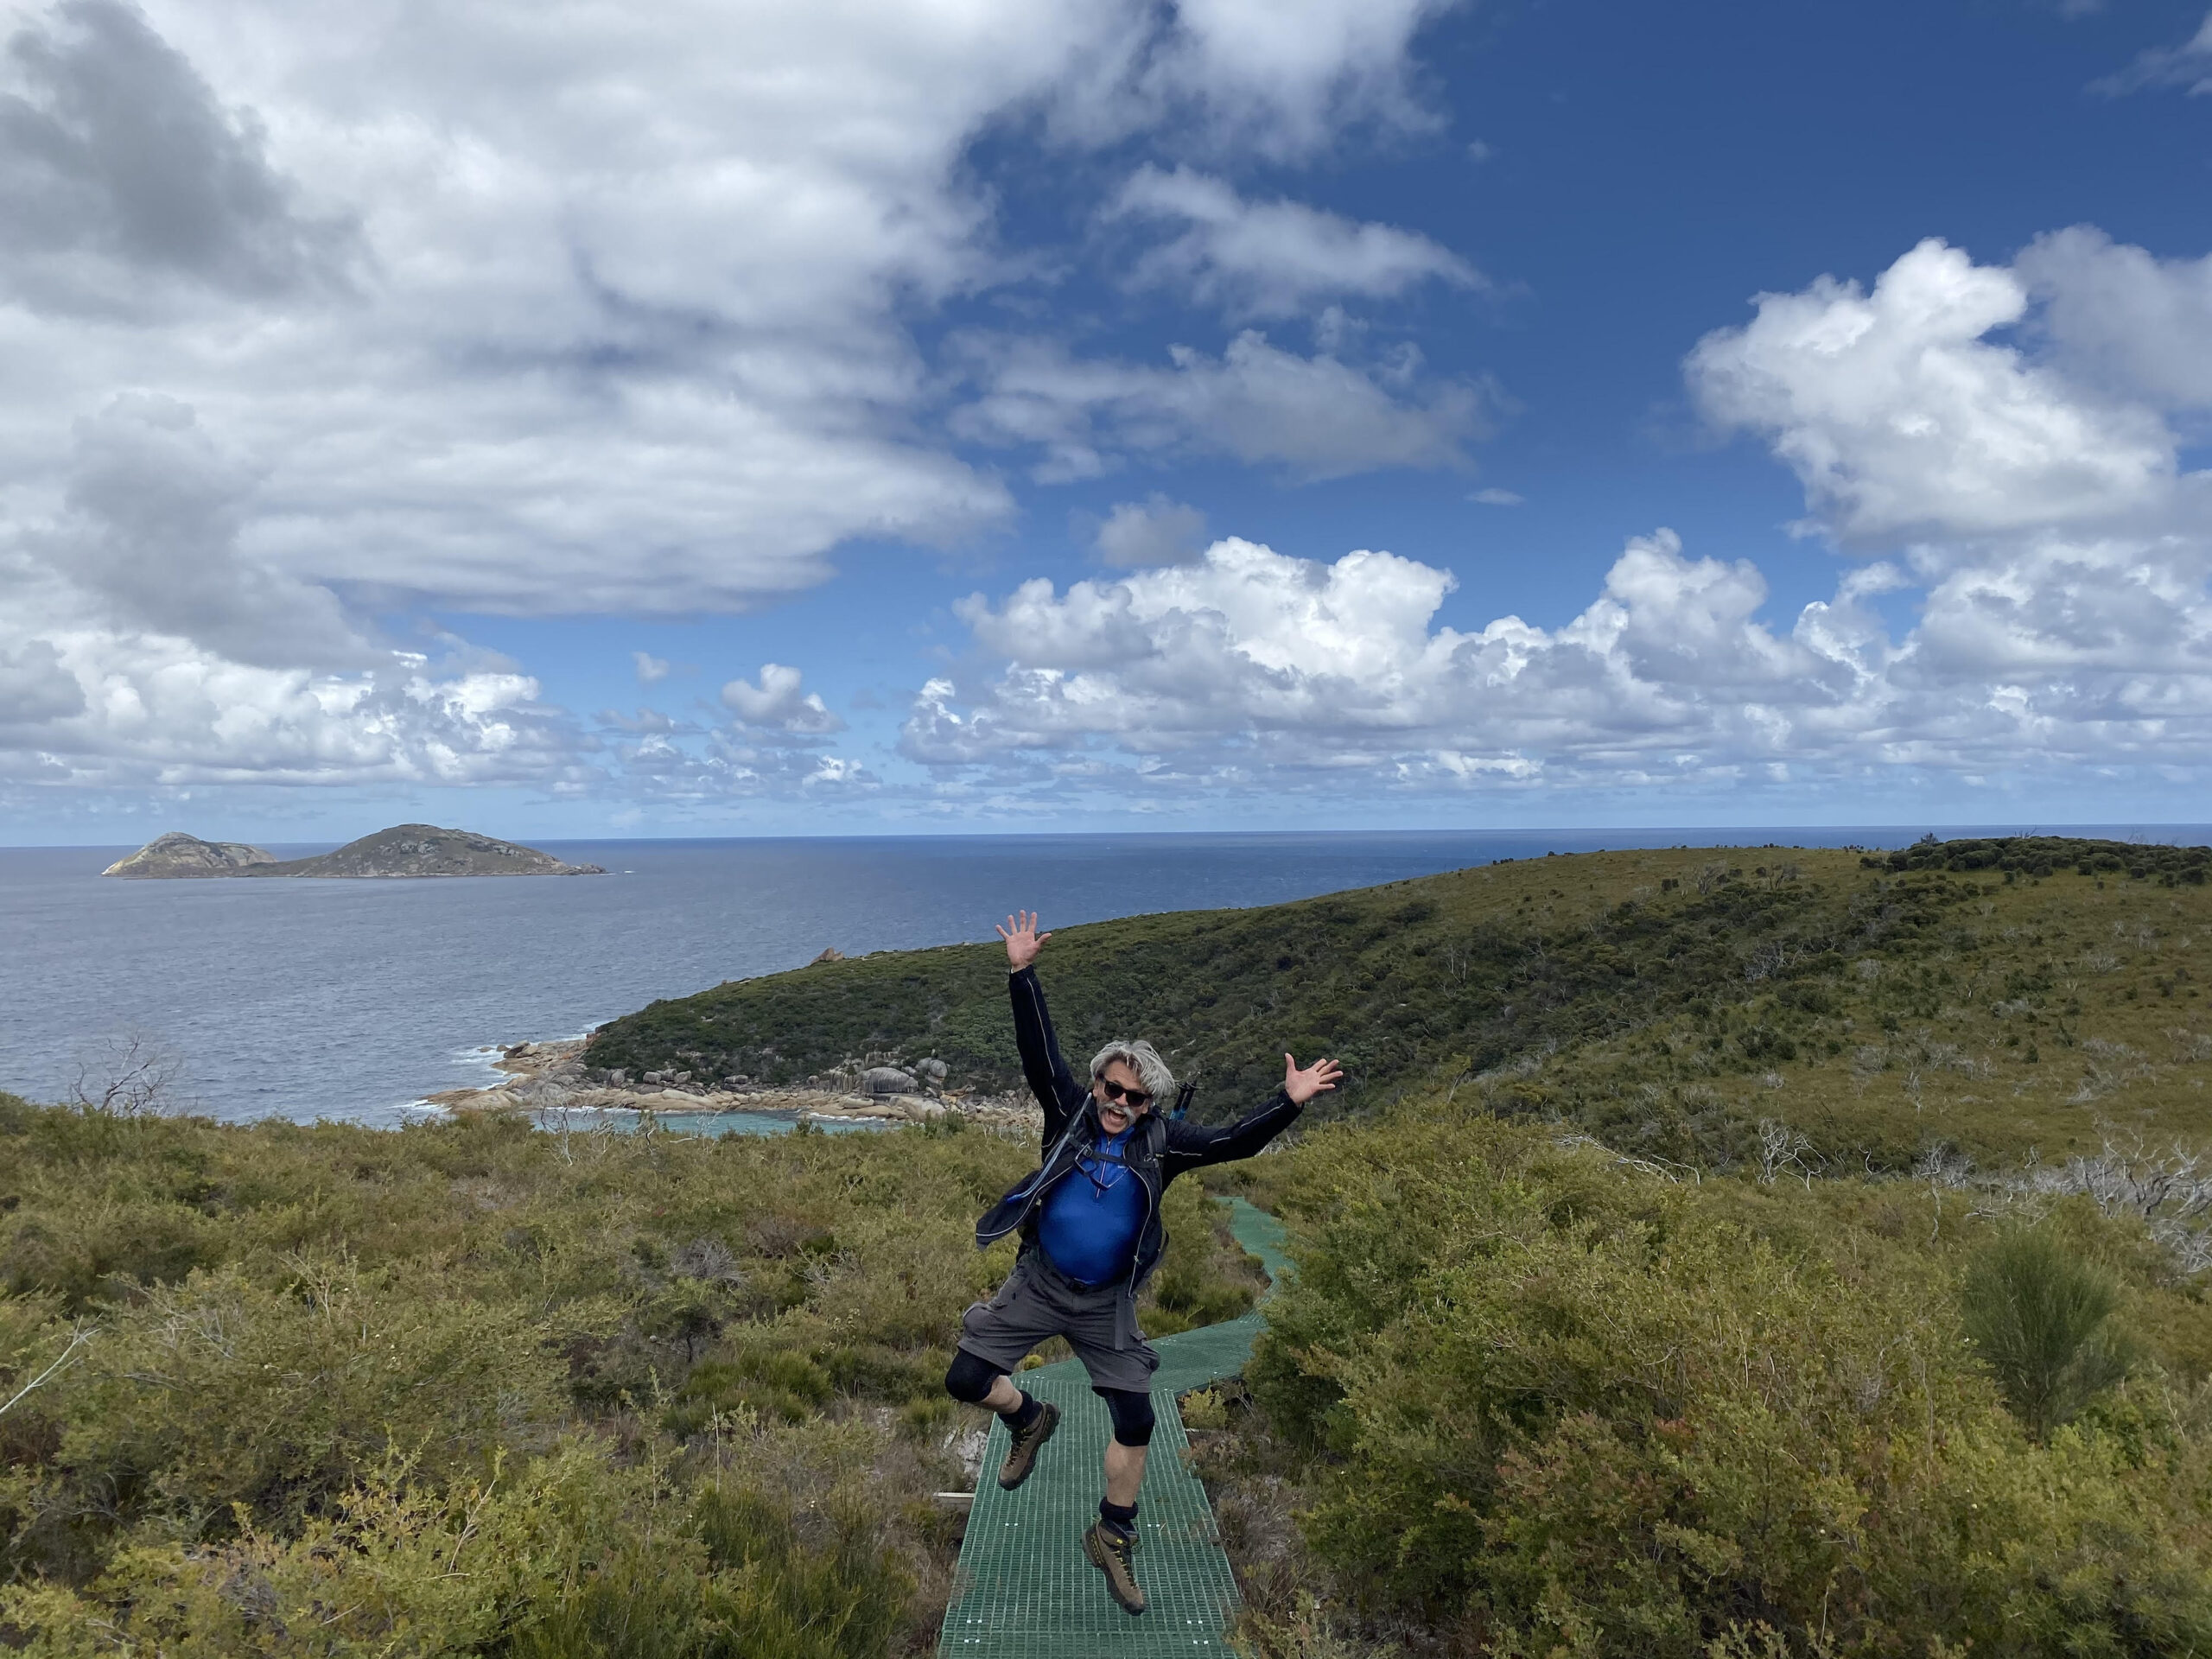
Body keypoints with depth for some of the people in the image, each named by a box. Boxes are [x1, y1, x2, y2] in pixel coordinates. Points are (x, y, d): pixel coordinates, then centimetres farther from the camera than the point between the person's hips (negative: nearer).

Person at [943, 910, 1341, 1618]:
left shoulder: (1160, 1142, -7)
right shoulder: (1070, 1112, -8)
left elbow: (1232, 1141, -12)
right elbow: (1039, 1053, -16)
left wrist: (1289, 1103, -24)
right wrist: (1022, 976, -25)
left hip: (1107, 1304, 1)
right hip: (1037, 1285, 0)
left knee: (1136, 1423, 2)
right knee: (966, 1378, -6)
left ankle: (1113, 1538, 25)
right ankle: (1030, 1421, 27)